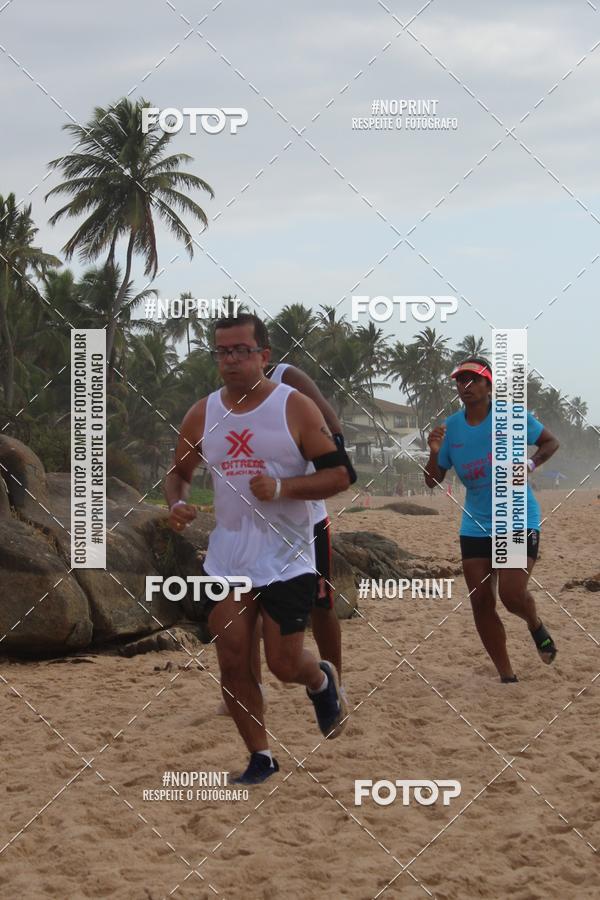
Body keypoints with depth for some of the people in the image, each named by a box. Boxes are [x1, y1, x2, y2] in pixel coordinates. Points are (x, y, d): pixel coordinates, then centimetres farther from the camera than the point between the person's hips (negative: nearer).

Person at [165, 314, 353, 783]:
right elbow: (179, 471, 18)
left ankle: (322, 680, 34)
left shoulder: (295, 407, -9)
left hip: (287, 559, -4)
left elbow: (339, 475, -10)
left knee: (284, 664, -2)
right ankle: (261, 758, 17)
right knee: (233, 665, 1)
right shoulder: (203, 414, 4)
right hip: (226, 559, 4)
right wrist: (177, 504, -4)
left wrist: (282, 487, -23)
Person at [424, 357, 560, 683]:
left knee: (512, 595, -16)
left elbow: (551, 442, 3)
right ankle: (507, 677, 13)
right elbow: (432, 481, 6)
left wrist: (530, 464, -16)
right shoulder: (451, 427, 2)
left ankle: (536, 626, 21)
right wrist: (435, 452, -13)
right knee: (480, 602, 1)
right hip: (475, 526, 4)